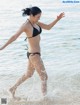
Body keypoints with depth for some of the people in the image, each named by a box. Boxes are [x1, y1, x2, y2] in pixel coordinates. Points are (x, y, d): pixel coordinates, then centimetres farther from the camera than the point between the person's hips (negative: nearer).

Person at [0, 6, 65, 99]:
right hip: (34, 55, -10)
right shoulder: (25, 25, -21)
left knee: (28, 74, 27)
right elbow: (14, 37, -27)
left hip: (34, 53, 10)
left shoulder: (35, 22, 5)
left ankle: (13, 89, 40)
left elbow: (48, 27, 10)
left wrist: (57, 19, -2)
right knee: (44, 77, 1)